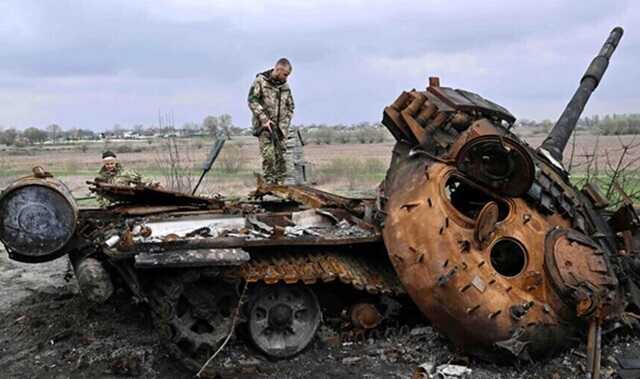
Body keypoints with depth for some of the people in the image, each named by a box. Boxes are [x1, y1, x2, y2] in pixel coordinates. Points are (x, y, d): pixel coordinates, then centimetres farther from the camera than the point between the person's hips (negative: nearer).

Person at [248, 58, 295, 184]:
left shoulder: (285, 86, 13)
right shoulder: (260, 81, -3)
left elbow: (290, 106, 19)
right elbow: (252, 100, -9)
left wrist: (285, 124, 6)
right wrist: (264, 119, -16)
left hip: (280, 128, 5)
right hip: (264, 126, -5)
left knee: (282, 157, 2)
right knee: (269, 155, -13)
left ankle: (280, 184, 9)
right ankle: (269, 183, -5)